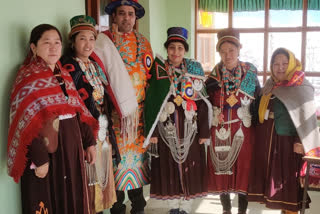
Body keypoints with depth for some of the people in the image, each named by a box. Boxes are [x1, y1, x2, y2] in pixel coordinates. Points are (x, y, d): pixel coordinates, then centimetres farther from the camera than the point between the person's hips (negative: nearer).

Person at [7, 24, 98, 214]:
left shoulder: (64, 75, 13)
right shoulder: (28, 78, -9)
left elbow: (79, 111, 14)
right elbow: (29, 123, -17)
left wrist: (89, 141, 8)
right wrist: (39, 158, -22)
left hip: (71, 146, 7)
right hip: (45, 148, -7)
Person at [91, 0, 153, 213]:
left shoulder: (143, 41, 13)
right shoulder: (104, 40, -3)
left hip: (140, 108, 4)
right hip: (115, 110, -4)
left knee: (139, 150, 10)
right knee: (118, 152, -1)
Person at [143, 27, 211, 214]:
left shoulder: (195, 70, 3)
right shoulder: (158, 71, 0)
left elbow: (202, 104, 1)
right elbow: (150, 103, -2)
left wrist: (204, 132, -3)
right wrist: (151, 131, -7)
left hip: (190, 129, 1)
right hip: (166, 129, 0)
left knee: (189, 168, 5)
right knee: (169, 168, 6)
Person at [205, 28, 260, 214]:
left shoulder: (250, 74, 0)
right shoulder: (213, 76, 2)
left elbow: (259, 102, 3)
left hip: (243, 130, -1)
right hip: (219, 131, 1)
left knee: (243, 169, 4)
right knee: (222, 170, 7)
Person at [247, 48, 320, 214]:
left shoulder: (302, 87, -9)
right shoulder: (270, 85, 10)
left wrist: (302, 143, -18)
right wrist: (262, 135, 11)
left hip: (289, 143, -6)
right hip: (268, 142, 6)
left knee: (289, 180, -1)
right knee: (275, 178, 9)